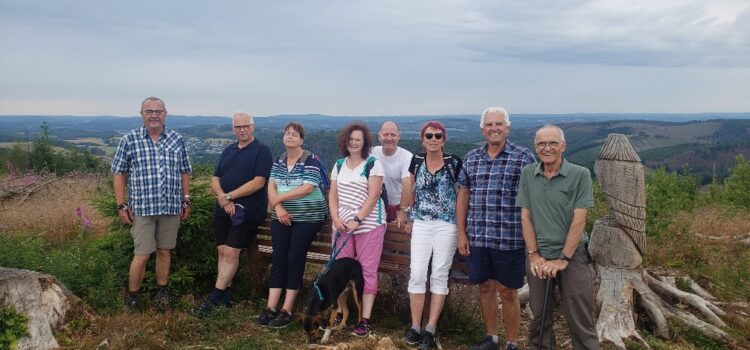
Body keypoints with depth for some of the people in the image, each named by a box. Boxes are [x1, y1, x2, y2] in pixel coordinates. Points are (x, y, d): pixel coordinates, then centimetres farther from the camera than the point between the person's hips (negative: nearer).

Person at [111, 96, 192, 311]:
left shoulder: (177, 140, 7)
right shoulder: (129, 140, -1)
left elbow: (184, 173, 12)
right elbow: (118, 174, 1)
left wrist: (186, 201, 9)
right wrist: (121, 205, -4)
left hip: (172, 208, 3)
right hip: (142, 208, -3)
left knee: (165, 251, 11)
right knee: (142, 255, -1)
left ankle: (161, 292, 26)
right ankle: (133, 297, 17)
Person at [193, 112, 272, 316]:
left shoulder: (262, 151, -4)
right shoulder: (228, 151, 16)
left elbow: (258, 182, -14)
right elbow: (215, 180, 12)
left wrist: (229, 196, -13)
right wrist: (223, 199, -7)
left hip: (247, 212, -6)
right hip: (223, 210, 6)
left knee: (231, 252, -8)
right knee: (222, 251, 5)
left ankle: (214, 299, -2)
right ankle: (224, 297, 13)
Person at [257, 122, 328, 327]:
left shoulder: (311, 161, -8)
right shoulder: (279, 160, 11)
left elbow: (308, 188, -19)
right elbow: (271, 186, 3)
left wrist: (278, 198, -14)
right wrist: (278, 208, -15)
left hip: (307, 217, -5)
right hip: (282, 217, 5)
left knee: (295, 259, -5)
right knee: (278, 258, 1)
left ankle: (287, 311, 2)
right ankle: (271, 308, 5)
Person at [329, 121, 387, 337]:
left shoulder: (373, 164, -4)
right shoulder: (339, 165, 12)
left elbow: (373, 196, -11)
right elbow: (333, 194, 11)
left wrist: (357, 220, -16)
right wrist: (335, 218, -4)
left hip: (368, 224, -4)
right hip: (342, 225, 5)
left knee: (367, 270, -2)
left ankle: (365, 319, 2)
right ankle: (339, 311, 17)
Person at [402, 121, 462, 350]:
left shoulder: (454, 163, -4)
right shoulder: (416, 161, 5)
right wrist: (412, 214, 19)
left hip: (446, 225, -2)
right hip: (421, 224, 2)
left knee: (439, 275, 2)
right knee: (417, 274, -2)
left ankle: (430, 329, 8)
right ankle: (415, 327, 9)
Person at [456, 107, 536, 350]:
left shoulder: (524, 157, -5)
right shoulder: (471, 158, 8)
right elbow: (463, 196, 11)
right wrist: (462, 234, 8)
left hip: (510, 239, -4)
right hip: (477, 238, 4)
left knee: (508, 292, 7)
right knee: (485, 288, 15)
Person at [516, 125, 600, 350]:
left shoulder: (580, 175, -8)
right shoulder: (528, 174, 3)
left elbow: (579, 220, -11)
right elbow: (525, 217, 3)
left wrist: (563, 259, -12)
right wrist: (534, 255, -3)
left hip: (573, 257, -3)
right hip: (539, 258, 3)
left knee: (580, 322, 3)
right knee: (540, 317, 13)